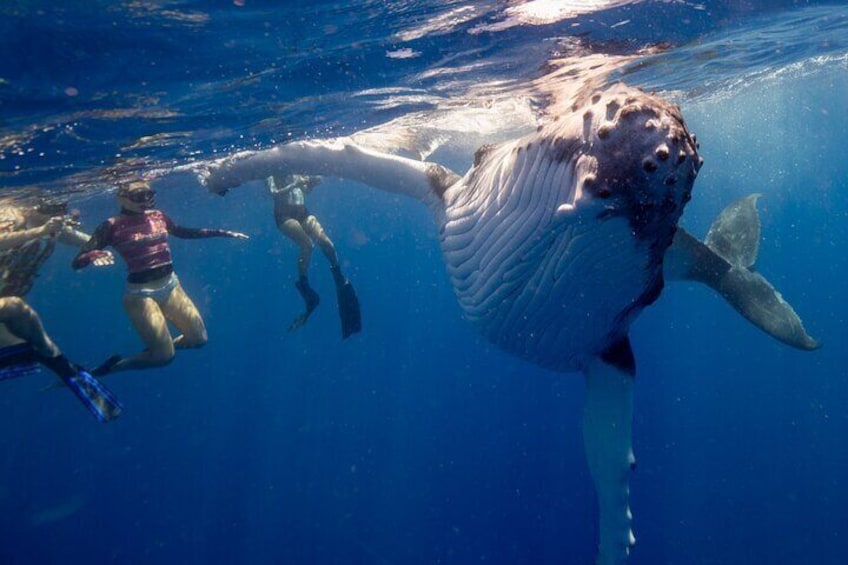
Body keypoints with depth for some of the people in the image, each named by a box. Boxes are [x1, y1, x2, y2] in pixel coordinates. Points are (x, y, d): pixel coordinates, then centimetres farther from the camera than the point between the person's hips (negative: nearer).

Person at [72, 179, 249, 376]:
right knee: (164, 356, -4)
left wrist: (222, 233, 20)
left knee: (198, 338, 11)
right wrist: (96, 255, -37)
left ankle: (157, 346, 35)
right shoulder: (113, 226, -12)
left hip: (170, 285, 6)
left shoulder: (158, 216, 3)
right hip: (140, 293, -6)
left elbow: (184, 232, 23)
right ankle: (114, 366, 18)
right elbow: (77, 262, -15)